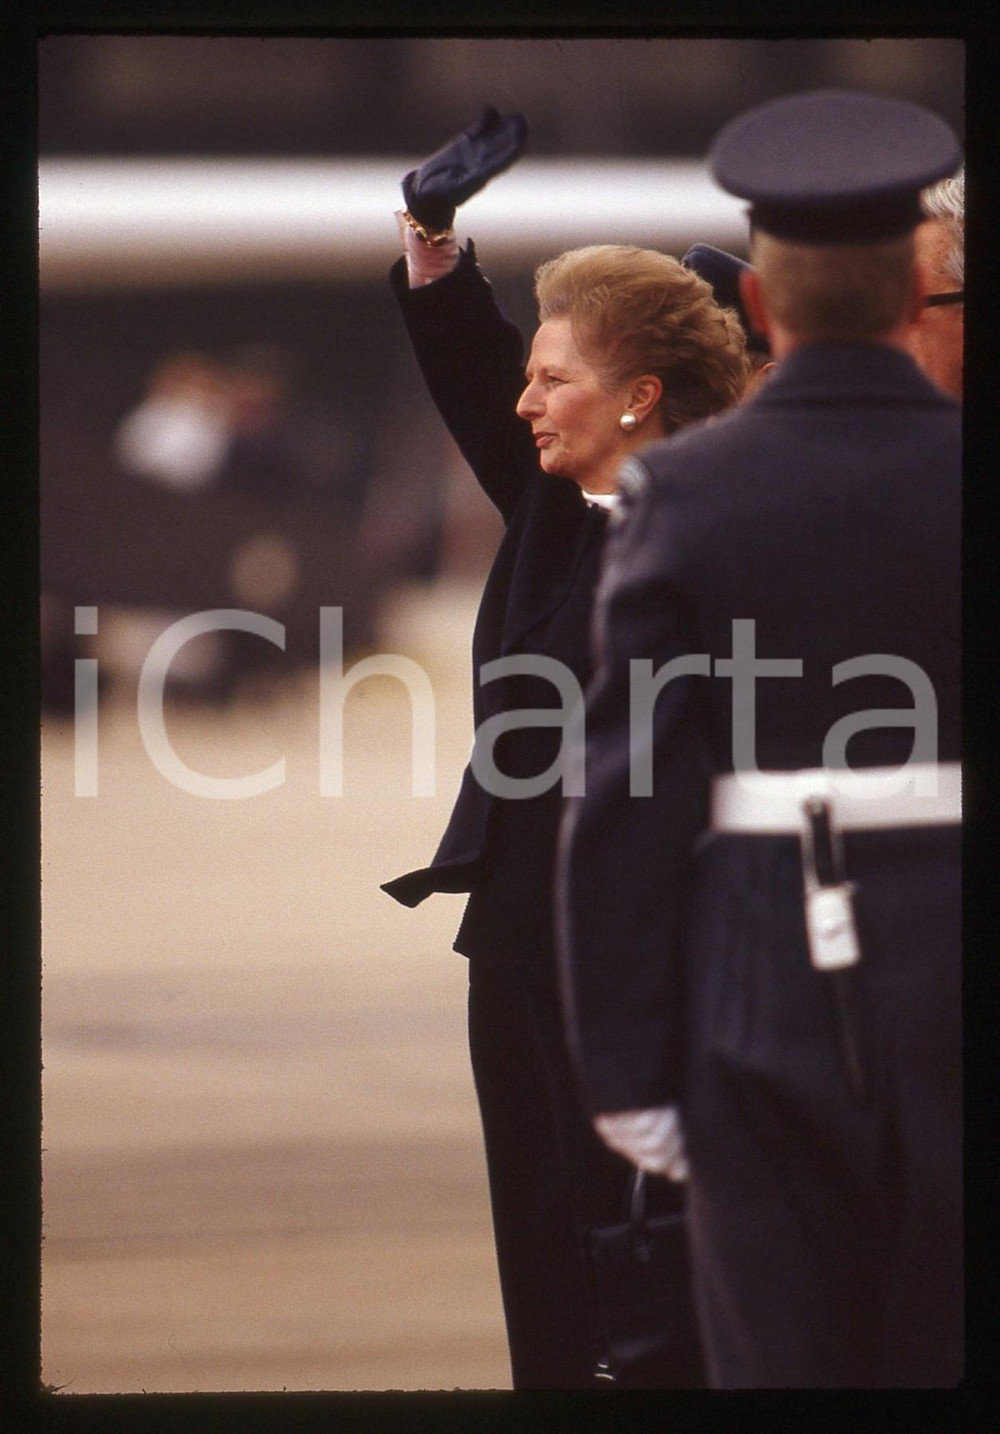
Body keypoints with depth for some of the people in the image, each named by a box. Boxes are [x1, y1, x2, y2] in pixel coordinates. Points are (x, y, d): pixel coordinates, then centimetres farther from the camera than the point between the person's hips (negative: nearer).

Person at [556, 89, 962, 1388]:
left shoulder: (680, 494, -5)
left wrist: (625, 1070, -2)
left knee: (779, 1372, 4)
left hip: (762, 995, 0)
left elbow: (631, 804, -6)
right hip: (954, 982, 0)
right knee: (942, 1361, 8)